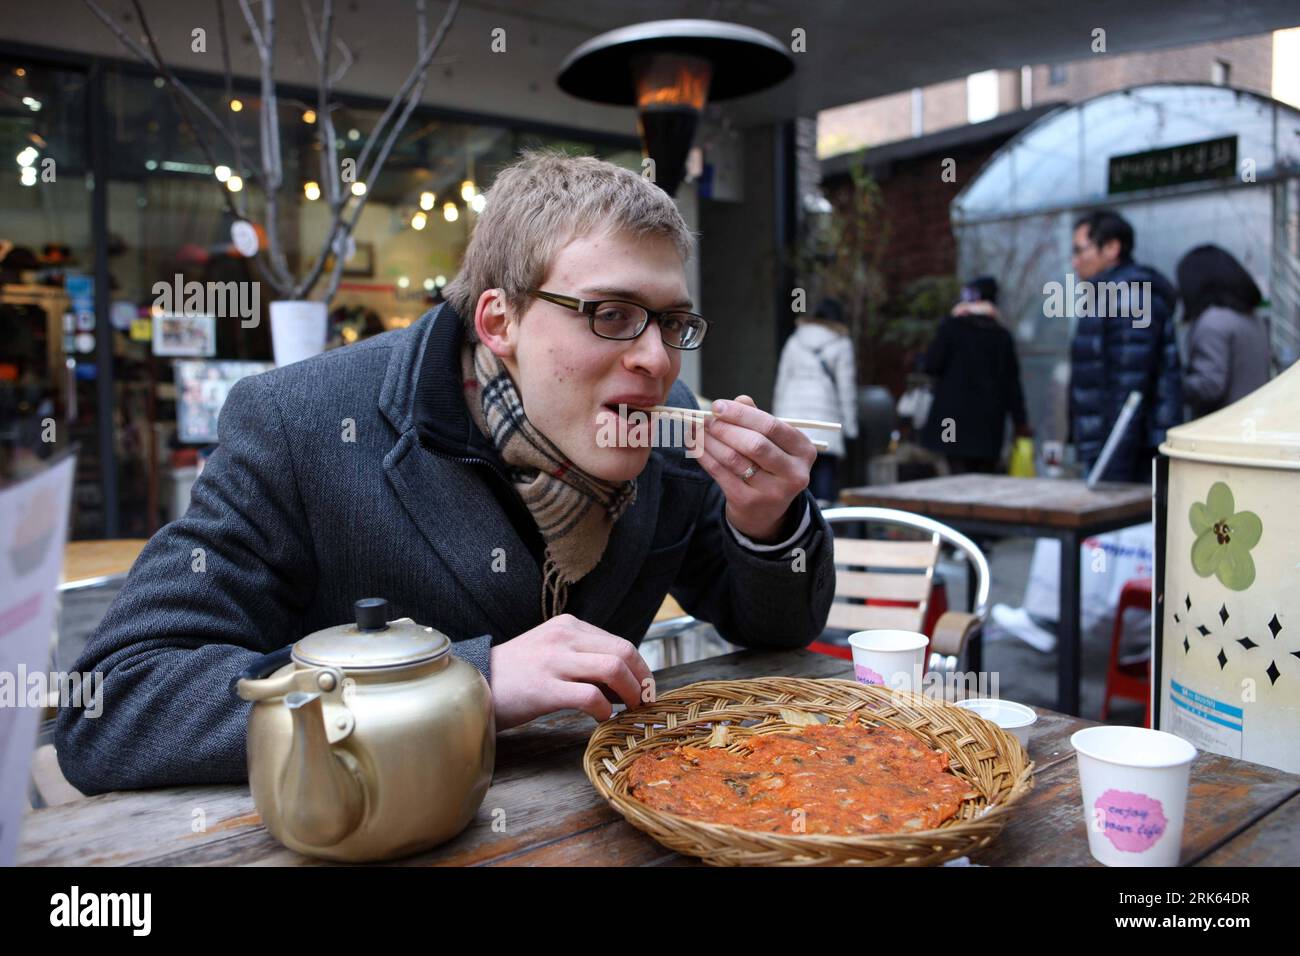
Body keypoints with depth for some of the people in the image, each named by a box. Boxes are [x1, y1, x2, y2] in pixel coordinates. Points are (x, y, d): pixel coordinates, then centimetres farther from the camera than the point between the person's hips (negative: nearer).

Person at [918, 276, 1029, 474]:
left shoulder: (952, 326, -3)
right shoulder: (1002, 335, 8)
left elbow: (930, 365, -8)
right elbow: (1012, 381, 8)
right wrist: (1020, 421, 13)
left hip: (956, 416, -3)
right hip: (990, 421, 3)